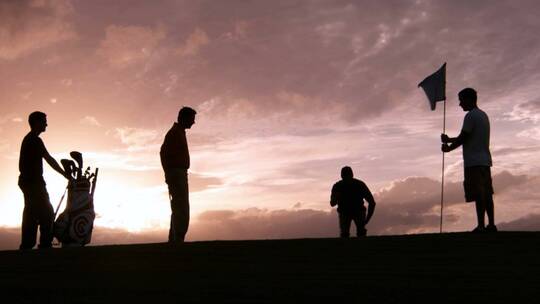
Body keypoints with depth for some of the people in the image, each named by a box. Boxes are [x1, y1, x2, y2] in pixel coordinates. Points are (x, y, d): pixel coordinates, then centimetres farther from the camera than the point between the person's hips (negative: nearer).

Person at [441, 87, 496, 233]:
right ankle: (491, 225, 10)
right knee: (486, 193, 9)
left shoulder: (470, 116, -9)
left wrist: (449, 147, 4)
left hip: (474, 162, -9)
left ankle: (481, 226, -15)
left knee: (479, 194, -12)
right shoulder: (483, 115, 20)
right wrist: (449, 140, 23)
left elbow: (463, 138, -11)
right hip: (485, 160, 9)